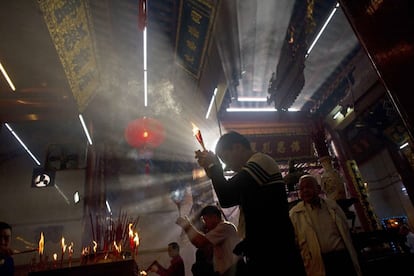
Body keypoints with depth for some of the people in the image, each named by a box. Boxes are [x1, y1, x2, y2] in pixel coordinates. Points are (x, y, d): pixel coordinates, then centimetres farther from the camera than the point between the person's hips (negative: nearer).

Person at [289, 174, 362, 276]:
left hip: (343, 257, 3)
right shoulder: (295, 213, -2)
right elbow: (296, 241, -3)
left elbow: (346, 231, 13)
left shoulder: (332, 204, 8)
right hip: (319, 263, -2)